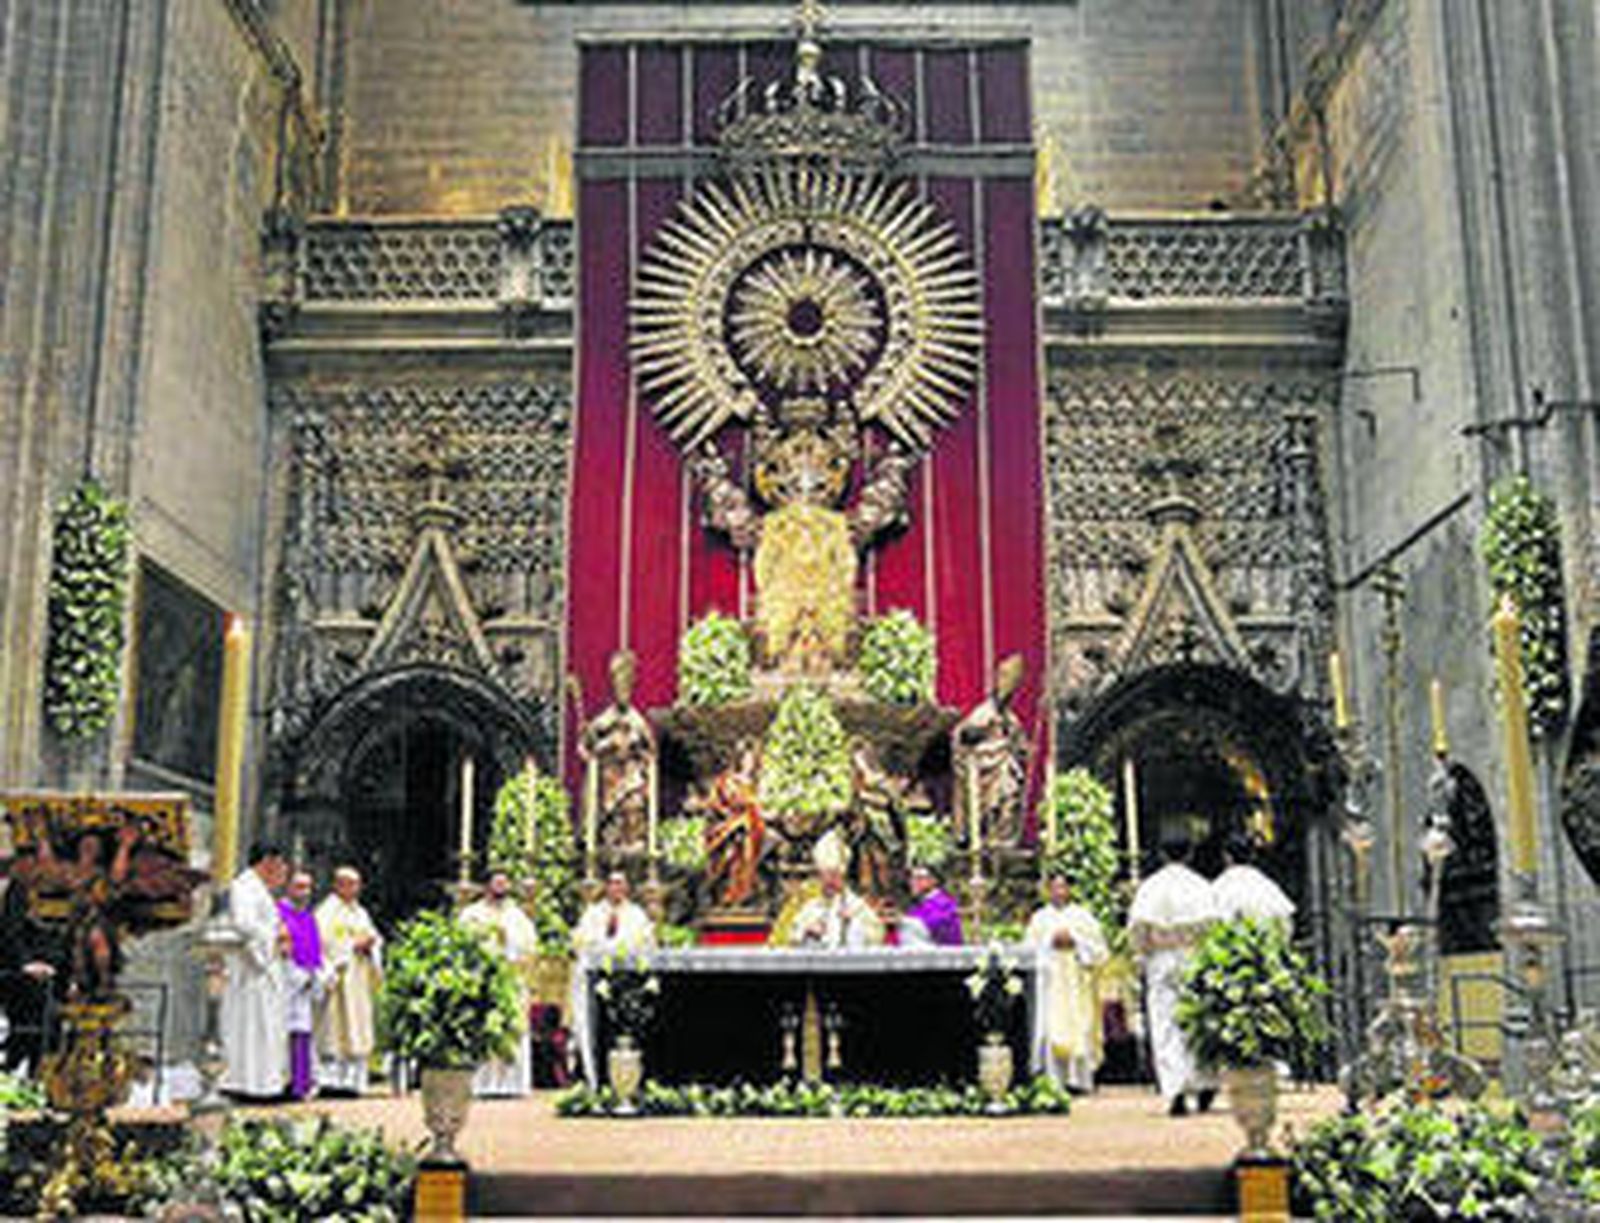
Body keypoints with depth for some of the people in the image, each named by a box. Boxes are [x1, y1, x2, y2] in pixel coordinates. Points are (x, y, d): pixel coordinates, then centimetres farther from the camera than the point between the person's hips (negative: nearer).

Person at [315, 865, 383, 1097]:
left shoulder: (360, 912, 19)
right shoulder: (327, 911, -3)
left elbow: (375, 937, 17)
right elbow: (324, 941, -12)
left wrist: (370, 942, -4)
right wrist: (352, 946, -13)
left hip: (359, 981, 7)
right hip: (338, 978, -7)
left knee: (358, 1030, 3)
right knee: (334, 1025, -10)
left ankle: (352, 1079, 5)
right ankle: (330, 1078, -9)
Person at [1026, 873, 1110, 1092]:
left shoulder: (1083, 917, 10)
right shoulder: (1039, 918, 12)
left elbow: (1099, 949, 5)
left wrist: (1074, 942, -9)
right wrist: (1051, 942, -9)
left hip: (1079, 985, 0)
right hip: (1051, 982, 0)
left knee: (1081, 1032, -8)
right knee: (1053, 1032, -10)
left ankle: (1080, 1081, -4)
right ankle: (1055, 1083, -10)